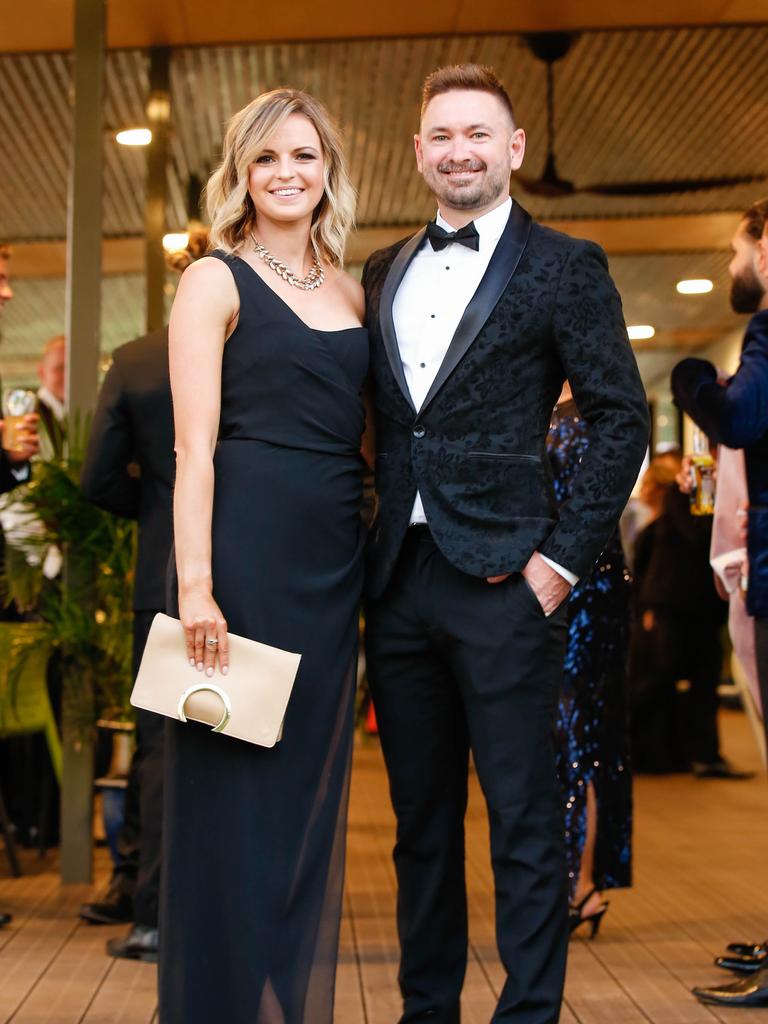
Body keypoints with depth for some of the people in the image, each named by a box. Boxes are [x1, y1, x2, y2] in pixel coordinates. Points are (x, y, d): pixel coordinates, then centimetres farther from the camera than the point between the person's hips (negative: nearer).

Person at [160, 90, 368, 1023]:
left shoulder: (351, 293, 15)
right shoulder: (216, 281, -1)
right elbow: (194, 447, -9)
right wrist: (195, 588, -17)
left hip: (333, 561, 6)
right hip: (245, 548, -6)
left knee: (311, 788, 12)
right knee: (233, 789, 1)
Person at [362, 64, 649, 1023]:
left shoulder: (563, 266, 0)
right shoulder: (384, 273, 15)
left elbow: (621, 418, -3)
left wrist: (563, 556, -9)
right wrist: (371, 548, 9)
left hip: (501, 580, -5)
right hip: (399, 578, 5)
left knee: (523, 822, -1)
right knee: (421, 820, 13)